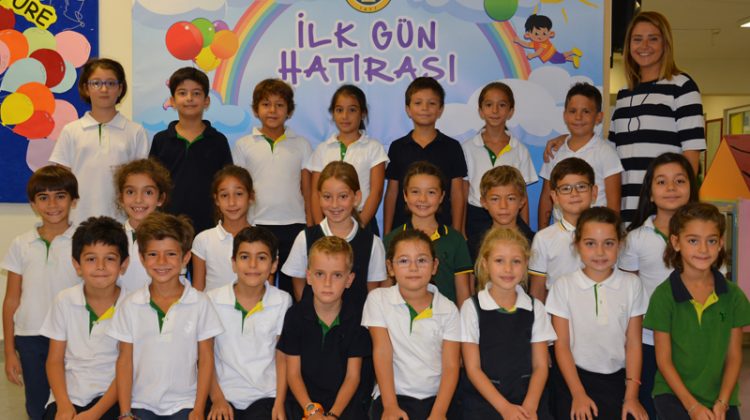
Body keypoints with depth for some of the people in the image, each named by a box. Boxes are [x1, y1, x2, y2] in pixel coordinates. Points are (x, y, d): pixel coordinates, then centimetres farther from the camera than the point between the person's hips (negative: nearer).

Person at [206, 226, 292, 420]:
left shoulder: (283, 301, -2)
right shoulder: (212, 300, -3)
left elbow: (282, 357, 3)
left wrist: (279, 403, -3)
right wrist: (217, 399, -3)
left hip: (265, 396, 0)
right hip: (224, 395, 0)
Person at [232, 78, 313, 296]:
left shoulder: (301, 145, 7)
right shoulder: (243, 145, 6)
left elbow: (307, 190, 8)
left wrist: (310, 227, 3)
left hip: (294, 226, 0)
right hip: (256, 226, 0)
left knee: (292, 287, 6)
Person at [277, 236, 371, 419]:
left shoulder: (355, 317, -2)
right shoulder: (296, 315, -1)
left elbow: (353, 376, -1)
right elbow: (293, 373, 0)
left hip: (345, 400, 0)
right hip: (304, 399, 0)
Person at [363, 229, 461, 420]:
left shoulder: (448, 309, 2)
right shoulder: (377, 299, 0)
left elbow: (451, 367, -1)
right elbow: (382, 353, -6)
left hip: (436, 397, 2)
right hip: (395, 395, -1)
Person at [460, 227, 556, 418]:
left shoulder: (535, 308, 7)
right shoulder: (472, 308, -1)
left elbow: (540, 366, 6)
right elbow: (473, 369, -2)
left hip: (527, 395, 2)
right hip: (484, 399, -2)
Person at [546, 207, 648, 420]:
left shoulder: (632, 284, 1)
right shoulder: (564, 285, -4)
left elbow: (633, 343, 2)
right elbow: (561, 345, -2)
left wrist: (631, 396, -2)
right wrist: (578, 394, -7)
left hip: (617, 377, 1)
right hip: (574, 375, -1)